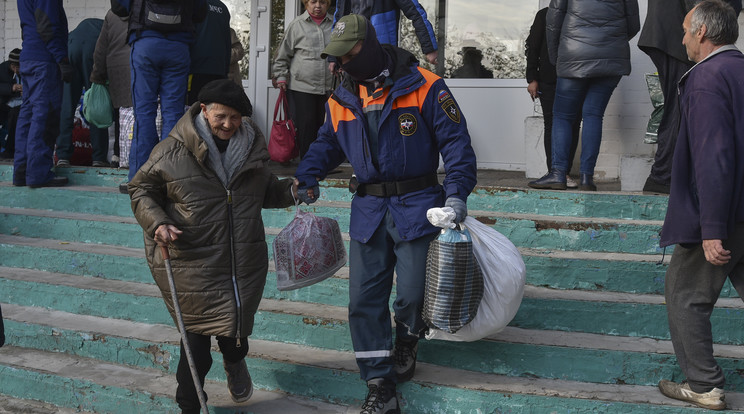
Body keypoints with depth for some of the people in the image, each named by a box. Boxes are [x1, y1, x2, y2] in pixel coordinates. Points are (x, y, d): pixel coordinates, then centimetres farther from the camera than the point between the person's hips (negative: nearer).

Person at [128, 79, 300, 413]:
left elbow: (265, 191, 21)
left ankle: (235, 361, 51)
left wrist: (291, 189, 2)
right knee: (197, 336, -1)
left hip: (244, 262, 4)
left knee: (235, 329, 12)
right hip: (192, 265, -4)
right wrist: (156, 223, -13)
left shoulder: (252, 145, 6)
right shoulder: (172, 151, -8)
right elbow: (140, 189, 2)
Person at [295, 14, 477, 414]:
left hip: (416, 207, -4)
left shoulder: (423, 87, -7)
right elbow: (327, 143, 23)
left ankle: (407, 341, 34)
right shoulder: (341, 99, 10)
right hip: (368, 210, 5)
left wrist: (457, 192, -17)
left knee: (412, 294, -2)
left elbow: (455, 141, -6)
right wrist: (305, 177, 4)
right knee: (364, 298, 0)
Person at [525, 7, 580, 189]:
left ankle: (565, 172, 3)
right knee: (551, 125, -2)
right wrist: (532, 79, -3)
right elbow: (533, 47, 5)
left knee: (573, 126, -2)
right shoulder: (545, 15, 7)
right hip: (549, 82, -2)